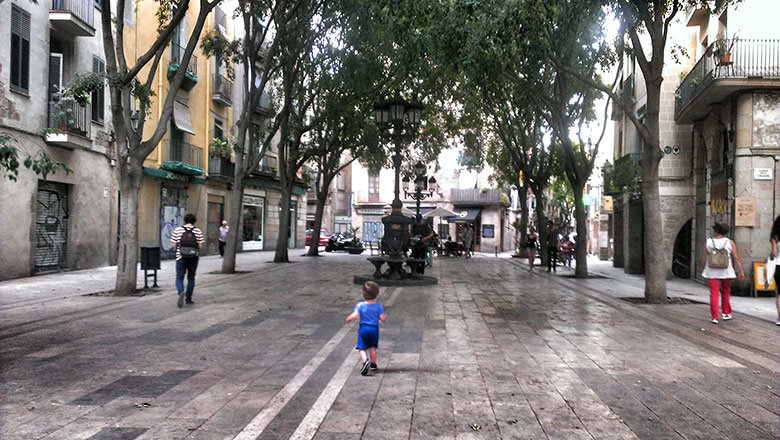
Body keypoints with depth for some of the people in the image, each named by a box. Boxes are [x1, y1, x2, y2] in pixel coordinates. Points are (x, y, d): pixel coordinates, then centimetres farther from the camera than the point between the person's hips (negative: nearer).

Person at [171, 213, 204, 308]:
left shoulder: (177, 230, -2)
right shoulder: (198, 231, -3)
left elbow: (173, 245, -4)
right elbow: (201, 246, -5)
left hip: (181, 258, -1)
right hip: (193, 258, 1)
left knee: (179, 279, 4)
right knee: (191, 278, 15)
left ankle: (181, 292, -24)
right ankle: (188, 298, 18)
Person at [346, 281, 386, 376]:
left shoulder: (360, 305, -10)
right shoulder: (378, 306, -6)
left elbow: (355, 316, -19)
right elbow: (383, 318, -9)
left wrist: (349, 318, 1)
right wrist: (385, 318, 14)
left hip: (363, 328, -2)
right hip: (374, 329, 2)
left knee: (362, 348, 2)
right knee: (373, 347, 20)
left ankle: (365, 361, -22)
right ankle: (373, 364, 25)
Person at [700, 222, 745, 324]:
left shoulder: (708, 242, -4)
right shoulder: (730, 242, -4)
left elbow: (703, 257, 3)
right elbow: (737, 258, -6)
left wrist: (704, 267, 19)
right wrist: (741, 271, -3)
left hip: (712, 272, -1)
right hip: (726, 271, 1)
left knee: (714, 293, 1)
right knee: (725, 292, 20)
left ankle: (715, 317, -3)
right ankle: (726, 313, 26)